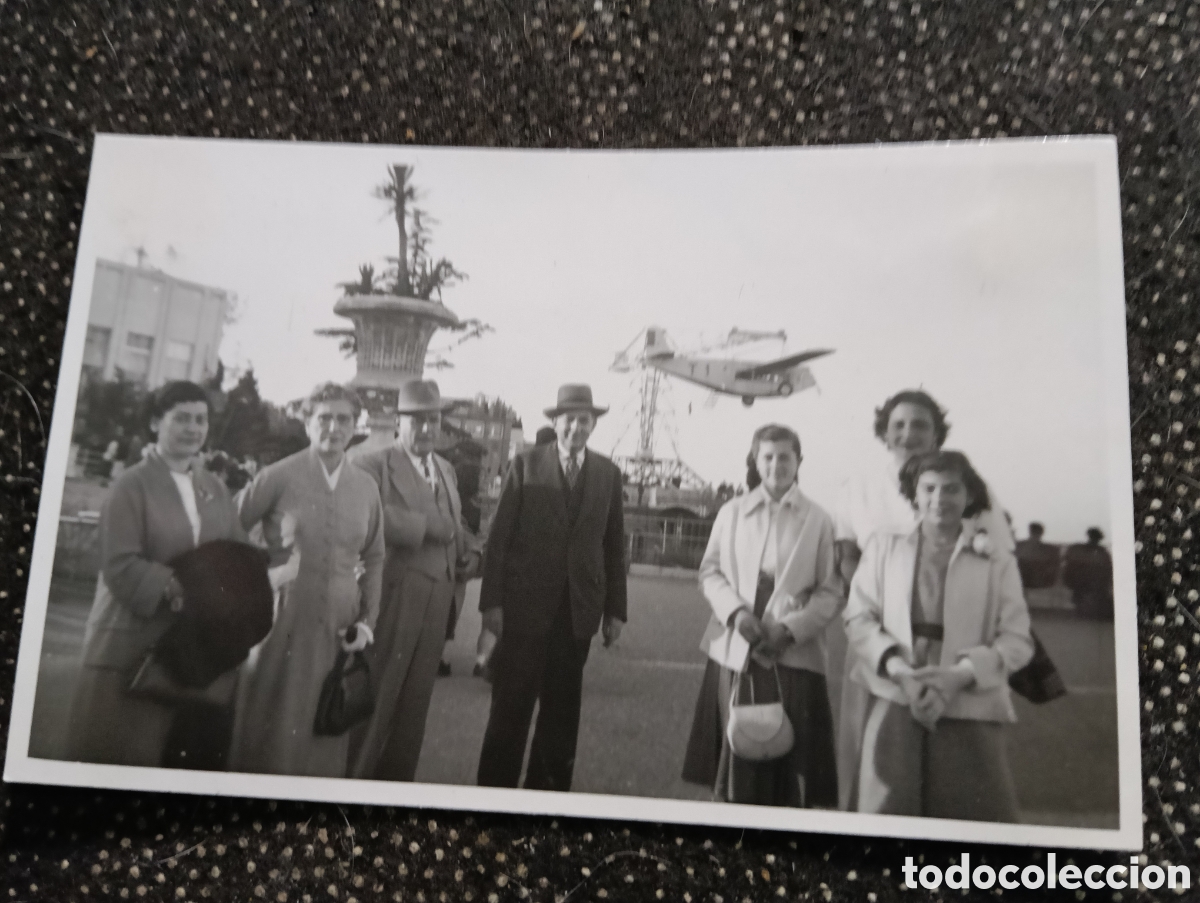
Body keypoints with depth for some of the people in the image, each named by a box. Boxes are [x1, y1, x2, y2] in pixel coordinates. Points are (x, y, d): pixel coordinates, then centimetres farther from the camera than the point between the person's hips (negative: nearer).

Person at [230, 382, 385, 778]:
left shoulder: (366, 487, 5)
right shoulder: (279, 476, -7)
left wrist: (367, 621, 6)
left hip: (338, 633, 3)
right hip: (282, 625, -3)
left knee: (326, 738, 12)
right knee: (270, 736, 7)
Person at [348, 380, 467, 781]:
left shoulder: (446, 469, 16)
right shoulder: (373, 464, -8)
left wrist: (465, 552, 4)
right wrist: (425, 526, -22)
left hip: (436, 601, 7)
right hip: (392, 596, -7)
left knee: (415, 701, 14)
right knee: (376, 695, 2)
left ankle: (396, 782, 27)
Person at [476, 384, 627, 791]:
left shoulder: (608, 473, 6)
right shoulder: (526, 463, -1)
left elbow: (614, 544, 7)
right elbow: (498, 536, -4)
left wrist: (615, 609, 4)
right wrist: (492, 600, -9)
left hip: (578, 608, 3)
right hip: (525, 604, -2)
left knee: (562, 708, 12)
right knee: (510, 707, 4)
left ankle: (547, 788, 25)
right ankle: (495, 787, 18)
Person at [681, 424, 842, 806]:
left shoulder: (819, 521, -2)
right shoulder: (731, 512, 6)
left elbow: (831, 593, -2)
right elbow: (710, 571, 8)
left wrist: (789, 629, -14)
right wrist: (735, 610, -10)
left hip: (793, 656, -2)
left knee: (788, 763, 3)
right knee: (734, 760, 10)